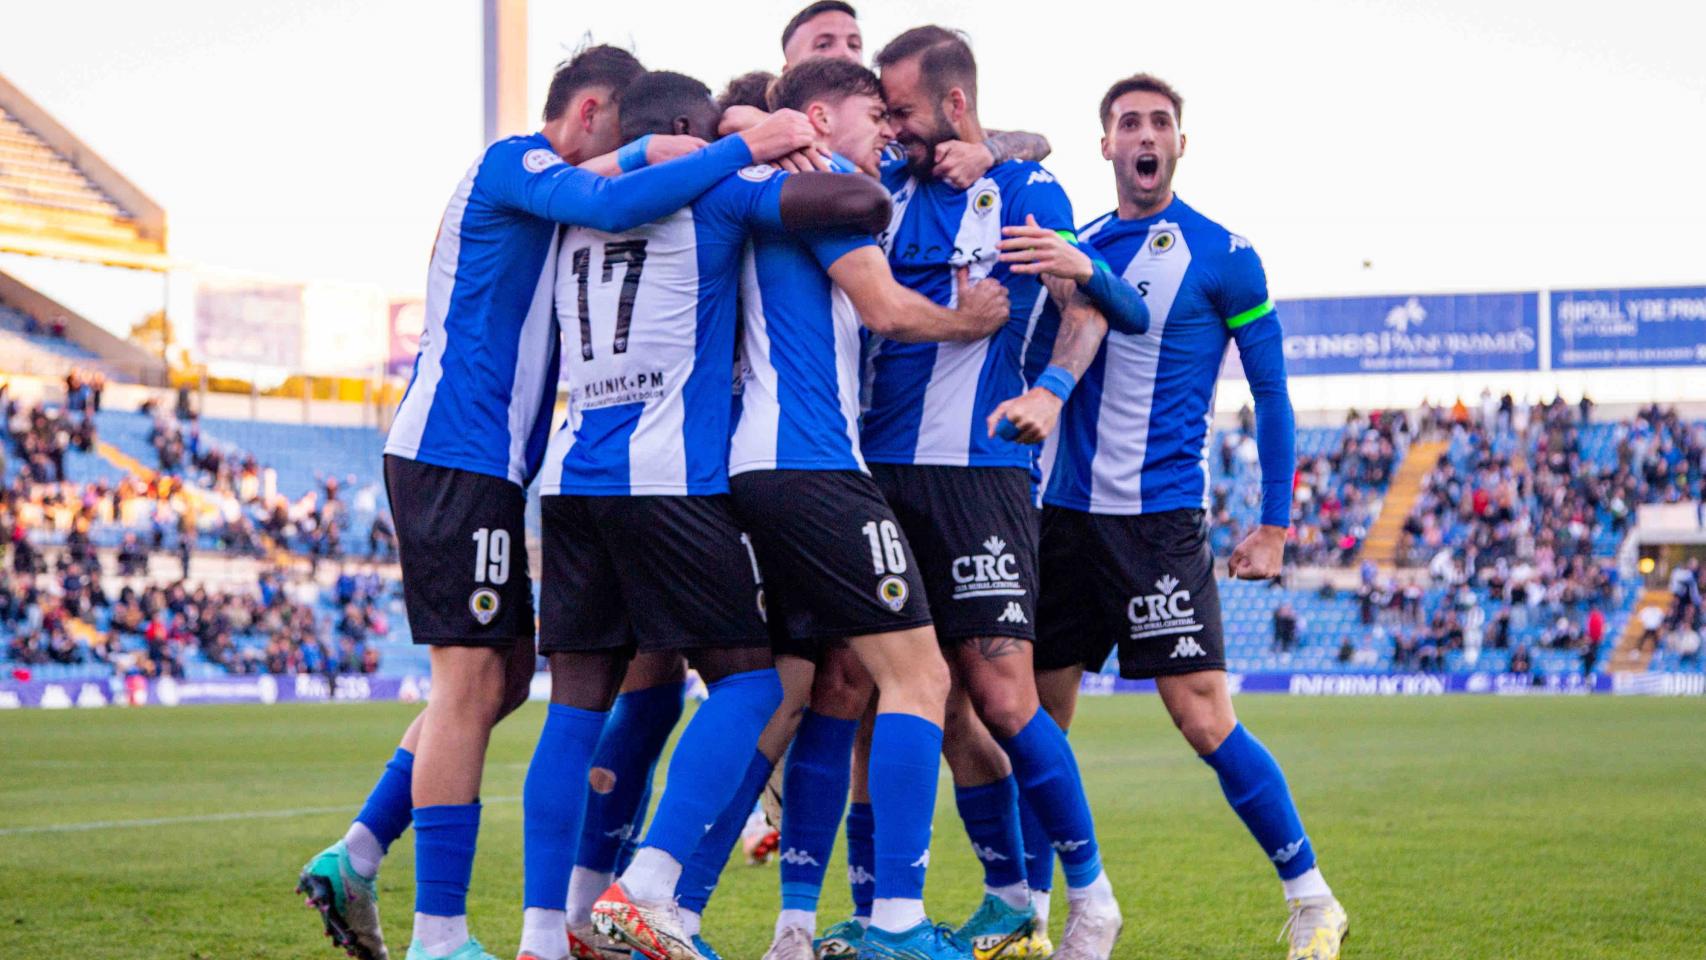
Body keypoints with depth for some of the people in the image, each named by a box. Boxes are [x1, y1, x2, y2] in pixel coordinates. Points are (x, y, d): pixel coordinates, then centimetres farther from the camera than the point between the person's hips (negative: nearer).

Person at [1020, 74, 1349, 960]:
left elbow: (1271, 393, 1)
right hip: (1062, 512, 5)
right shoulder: (1077, 243, 11)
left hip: (1161, 515, -5)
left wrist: (1272, 526, -3)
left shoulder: (1221, 255, -1)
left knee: (1205, 722, -11)